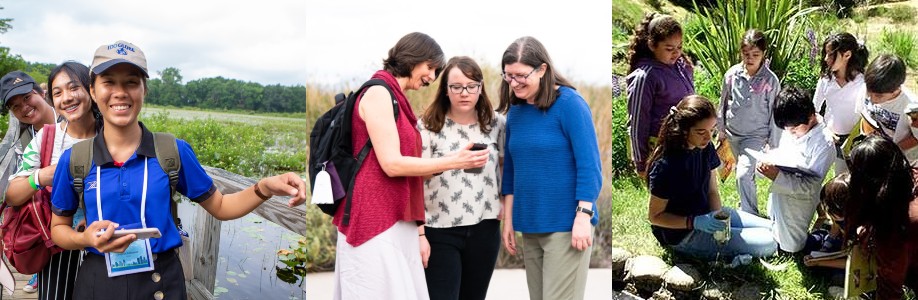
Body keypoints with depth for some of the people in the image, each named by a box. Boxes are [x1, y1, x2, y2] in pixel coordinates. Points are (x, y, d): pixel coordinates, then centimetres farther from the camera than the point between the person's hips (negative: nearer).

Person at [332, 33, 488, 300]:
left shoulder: (396, 98, 19)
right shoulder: (378, 92, -8)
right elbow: (391, 164, -16)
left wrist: (418, 229, 13)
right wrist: (453, 161, -11)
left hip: (399, 224, 9)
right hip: (376, 224, -9)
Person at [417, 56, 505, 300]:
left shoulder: (496, 124, 3)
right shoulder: (427, 127, -6)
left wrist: (504, 200, 7)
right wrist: (419, 233, -12)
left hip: (484, 229, 3)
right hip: (440, 231, -3)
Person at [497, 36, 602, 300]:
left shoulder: (569, 103, -10)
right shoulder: (516, 111, 8)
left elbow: (588, 164, -13)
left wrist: (583, 216, -18)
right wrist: (509, 219, 12)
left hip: (566, 225, -6)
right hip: (529, 226, 6)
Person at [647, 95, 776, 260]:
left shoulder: (705, 148, -4)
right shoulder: (665, 166, -27)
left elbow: (712, 191, 5)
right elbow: (655, 216, -19)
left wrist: (718, 216, -15)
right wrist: (695, 222, -29)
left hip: (706, 214, 8)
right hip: (682, 235, -8)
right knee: (767, 244, -13)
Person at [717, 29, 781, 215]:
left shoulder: (770, 80, -14)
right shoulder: (732, 74, -5)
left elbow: (774, 113, -7)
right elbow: (723, 103, 9)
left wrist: (773, 143, -4)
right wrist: (721, 129, 15)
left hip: (756, 135, -4)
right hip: (733, 133, 4)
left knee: (743, 174, -17)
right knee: (746, 174, 19)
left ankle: (749, 214, -5)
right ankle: (746, 206, 36)